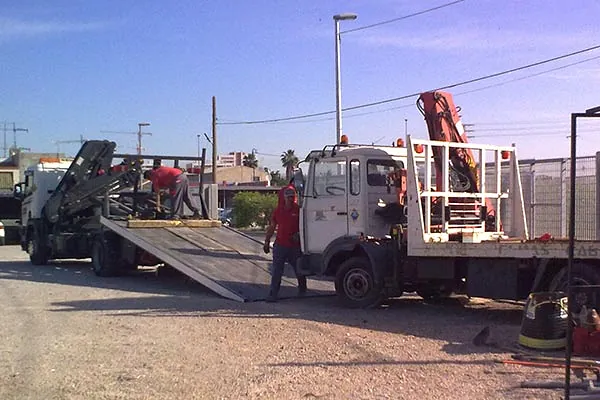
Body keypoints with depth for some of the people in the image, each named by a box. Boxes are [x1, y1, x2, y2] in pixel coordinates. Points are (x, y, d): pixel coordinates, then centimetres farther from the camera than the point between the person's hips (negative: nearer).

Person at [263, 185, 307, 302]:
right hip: (280, 245, 1)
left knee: (299, 270, 13)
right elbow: (272, 227, 13)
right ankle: (273, 294, 0)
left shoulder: (298, 210, -3)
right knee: (276, 272, -2)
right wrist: (267, 242, 10)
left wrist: (298, 234, -14)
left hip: (295, 245, -1)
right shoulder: (278, 210, 6)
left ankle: (302, 290, 35)